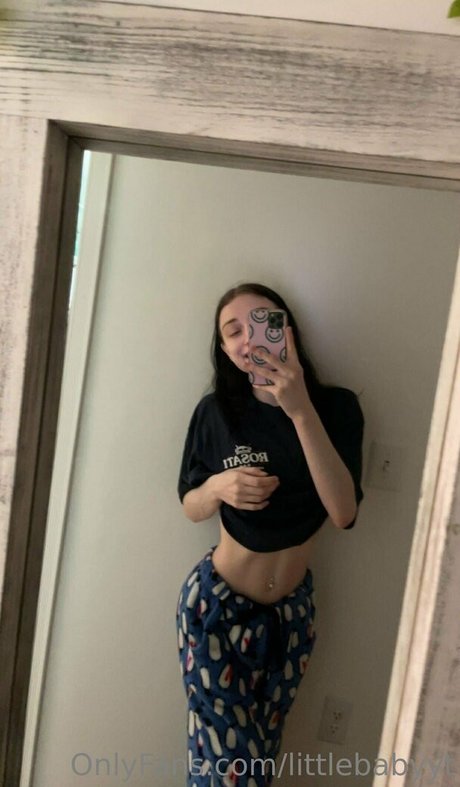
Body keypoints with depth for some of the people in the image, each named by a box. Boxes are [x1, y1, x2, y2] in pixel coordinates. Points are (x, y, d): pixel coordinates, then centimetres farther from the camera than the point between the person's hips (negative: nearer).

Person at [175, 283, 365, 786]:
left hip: (292, 610, 2)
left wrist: (301, 410, -32)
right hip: (215, 605, -1)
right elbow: (191, 507, 2)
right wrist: (218, 486, -21)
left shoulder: (336, 406, -11)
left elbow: (344, 513, -23)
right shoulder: (216, 411, -10)